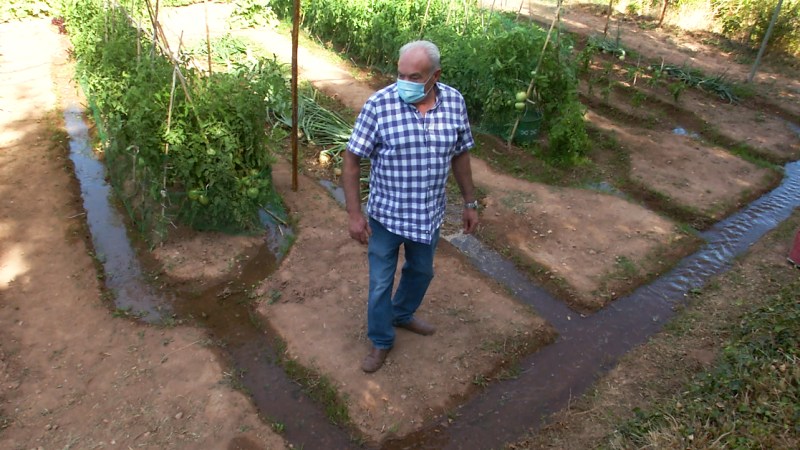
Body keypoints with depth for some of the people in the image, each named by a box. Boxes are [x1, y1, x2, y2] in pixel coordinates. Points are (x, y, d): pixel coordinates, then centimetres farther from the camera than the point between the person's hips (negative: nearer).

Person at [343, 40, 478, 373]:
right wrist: (354, 213, -15)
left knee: (421, 271, 24)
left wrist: (470, 203, 9)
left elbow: (460, 155, 5)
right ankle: (381, 341, 35)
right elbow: (352, 160, -13)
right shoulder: (379, 104, -19)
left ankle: (403, 314, 53)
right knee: (381, 281, 10)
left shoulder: (454, 102, -7)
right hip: (386, 215, -3)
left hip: (429, 214, 4)